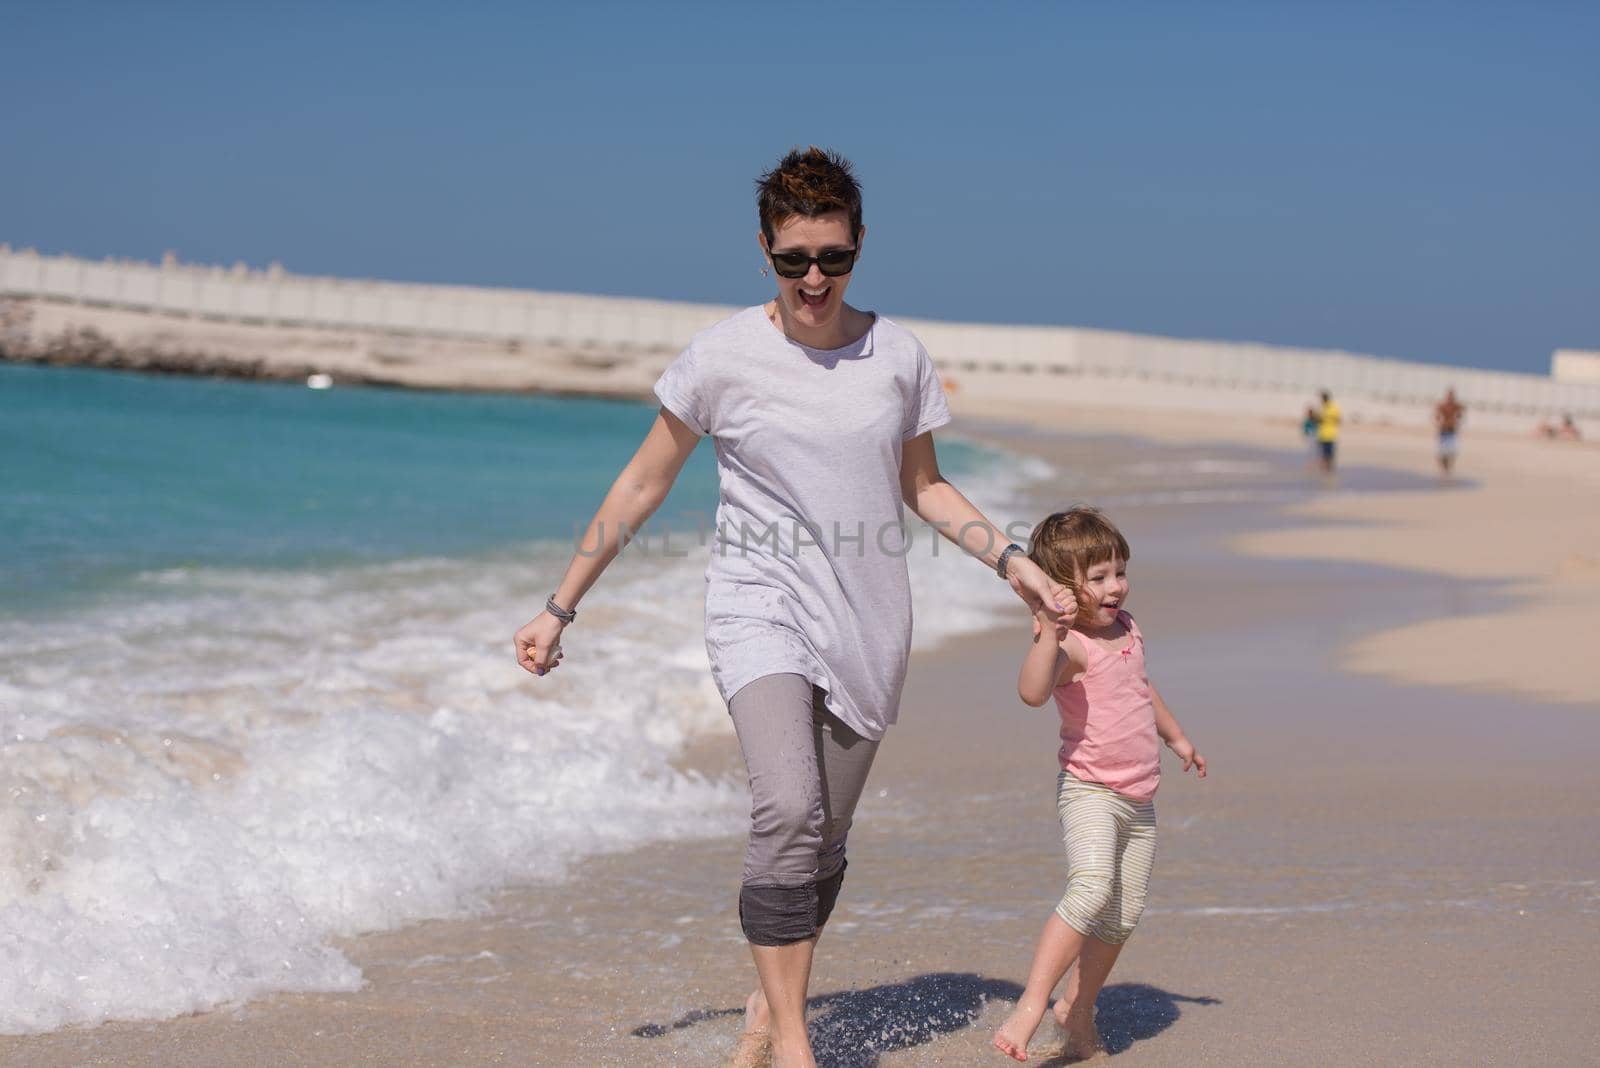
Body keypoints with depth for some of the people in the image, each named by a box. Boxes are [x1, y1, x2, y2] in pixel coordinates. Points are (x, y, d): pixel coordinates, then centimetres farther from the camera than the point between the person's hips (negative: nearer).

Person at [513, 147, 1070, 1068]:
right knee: (788, 814, -23)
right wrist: (561, 608, 3)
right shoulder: (725, 356, -5)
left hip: (867, 621, 3)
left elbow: (923, 487, 16)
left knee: (825, 841, 7)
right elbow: (643, 485, 3)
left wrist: (1012, 561, 4)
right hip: (761, 606, -3)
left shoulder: (898, 355, 3)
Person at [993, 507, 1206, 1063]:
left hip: (1138, 800, 8)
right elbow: (1032, 691, -38)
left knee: (1122, 917, 11)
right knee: (1092, 886, -30)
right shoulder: (1072, 646, -17)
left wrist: (1176, 737, 40)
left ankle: (1077, 1009, 28)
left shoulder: (1126, 626, 9)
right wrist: (1048, 637, -51)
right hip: (1089, 792, -8)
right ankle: (1030, 1007, -32)